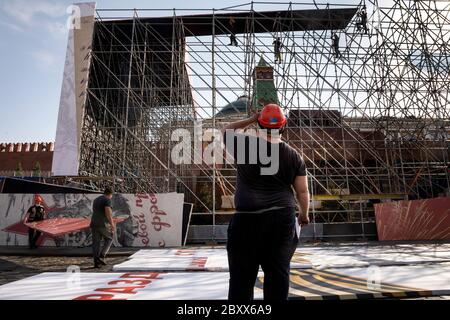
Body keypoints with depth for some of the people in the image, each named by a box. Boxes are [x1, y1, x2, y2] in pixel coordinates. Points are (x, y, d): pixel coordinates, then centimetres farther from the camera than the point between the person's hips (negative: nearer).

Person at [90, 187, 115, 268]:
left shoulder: (96, 200, 18)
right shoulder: (107, 200, -9)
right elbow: (108, 212, -22)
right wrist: (112, 225, -20)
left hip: (94, 224, 7)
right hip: (104, 224, -7)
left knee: (96, 243, 6)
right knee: (109, 240, 12)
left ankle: (96, 262, 3)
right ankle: (101, 257, -1)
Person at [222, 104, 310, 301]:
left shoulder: (244, 145, -1)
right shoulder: (294, 156, 6)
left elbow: (226, 131, 20)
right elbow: (303, 191, 8)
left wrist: (250, 120, 20)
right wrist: (304, 214, 23)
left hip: (247, 219, -2)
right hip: (282, 218, 2)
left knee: (242, 275, 7)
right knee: (278, 273, 10)